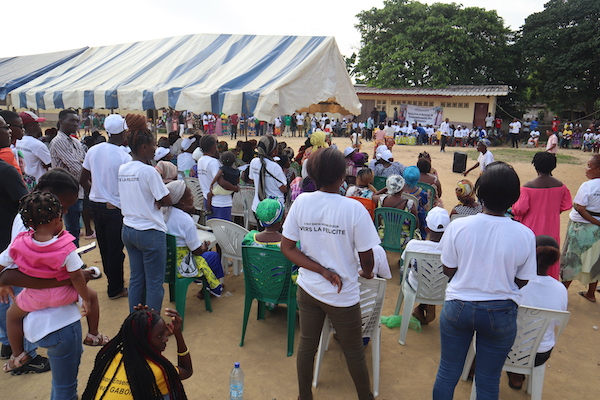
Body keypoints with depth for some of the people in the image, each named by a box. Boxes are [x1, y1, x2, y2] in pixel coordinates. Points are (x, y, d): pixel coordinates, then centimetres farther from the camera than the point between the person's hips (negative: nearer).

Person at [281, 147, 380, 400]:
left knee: (307, 345, 22)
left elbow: (287, 247, -9)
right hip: (342, 294, -3)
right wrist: (367, 273, 10)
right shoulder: (354, 209, -20)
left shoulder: (301, 202, -10)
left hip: (308, 289, 4)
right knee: (354, 352, 19)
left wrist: (323, 272, -12)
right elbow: (366, 256, -13)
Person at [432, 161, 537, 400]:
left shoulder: (458, 226, -17)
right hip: (500, 314, 1)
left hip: (459, 307, 0)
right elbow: (522, 282, -4)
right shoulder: (525, 235, -15)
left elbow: (448, 270, -5)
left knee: (447, 373, 18)